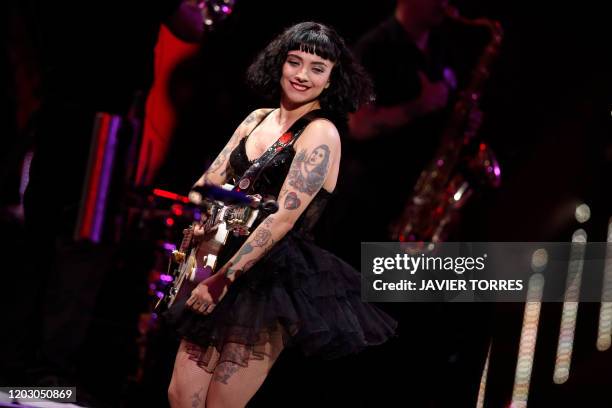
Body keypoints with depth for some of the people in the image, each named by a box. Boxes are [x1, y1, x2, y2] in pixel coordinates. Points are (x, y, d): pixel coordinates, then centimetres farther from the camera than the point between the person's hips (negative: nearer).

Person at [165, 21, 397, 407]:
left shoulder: (321, 133, -10)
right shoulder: (259, 119, 11)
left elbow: (284, 217, -17)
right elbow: (210, 181, 8)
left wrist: (223, 280, -20)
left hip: (277, 279, -6)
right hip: (227, 259, 6)